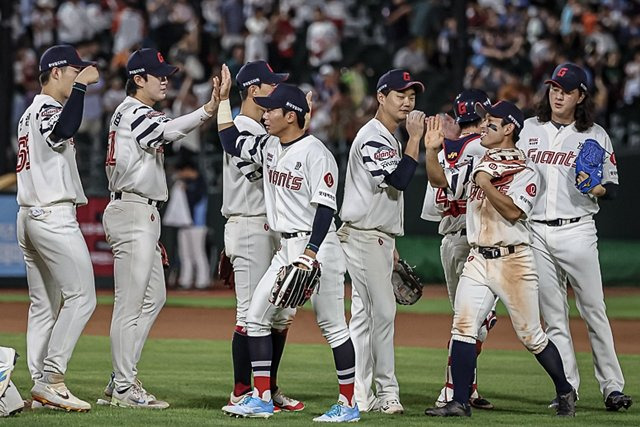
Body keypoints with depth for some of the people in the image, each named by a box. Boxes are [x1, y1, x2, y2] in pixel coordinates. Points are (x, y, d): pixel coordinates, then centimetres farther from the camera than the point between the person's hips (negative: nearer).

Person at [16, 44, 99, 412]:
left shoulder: (31, 113, 20)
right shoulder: (48, 109, -11)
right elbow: (63, 130, -34)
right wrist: (80, 86, -30)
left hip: (28, 216, 10)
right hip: (53, 216, -10)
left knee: (44, 304, 9)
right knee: (82, 297, -9)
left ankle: (41, 383, 6)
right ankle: (51, 378, -14)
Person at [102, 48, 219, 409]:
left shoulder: (140, 114, 21)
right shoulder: (133, 113, -13)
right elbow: (170, 131, -31)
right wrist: (208, 111, -45)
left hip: (144, 214, 11)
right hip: (133, 212, -11)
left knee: (154, 297, 14)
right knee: (130, 302, -9)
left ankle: (122, 379, 17)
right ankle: (124, 389, -8)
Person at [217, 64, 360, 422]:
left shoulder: (315, 152, -15)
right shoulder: (269, 146, 10)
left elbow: (326, 207, -19)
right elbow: (232, 143, 25)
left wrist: (310, 254, -26)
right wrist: (224, 98, 19)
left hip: (318, 247, -9)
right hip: (286, 249, 9)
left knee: (333, 325, -3)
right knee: (256, 317, 4)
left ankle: (348, 404, 2)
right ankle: (262, 399, 8)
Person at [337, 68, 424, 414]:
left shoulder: (391, 139, 18)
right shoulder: (372, 137, -14)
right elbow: (399, 181, -25)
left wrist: (390, 243, 21)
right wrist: (415, 139, -20)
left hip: (379, 238, 10)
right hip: (363, 237, -10)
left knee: (364, 314, 8)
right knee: (383, 311, -11)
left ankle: (360, 395, 9)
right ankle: (386, 392, -9)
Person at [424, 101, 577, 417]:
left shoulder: (525, 170, -6)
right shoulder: (480, 161, 14)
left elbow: (513, 212, -18)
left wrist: (486, 184, -22)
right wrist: (432, 149, 1)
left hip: (513, 261, -5)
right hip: (477, 261, 5)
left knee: (531, 335, 1)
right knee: (462, 328, -8)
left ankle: (565, 392, 20)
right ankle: (460, 402, -8)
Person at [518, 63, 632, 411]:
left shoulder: (595, 136, 4)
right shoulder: (527, 130, 11)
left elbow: (612, 187, 5)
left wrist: (595, 188, -16)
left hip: (576, 230, -3)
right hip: (535, 232, 3)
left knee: (594, 310, -4)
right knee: (553, 315, 4)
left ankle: (612, 386, -1)